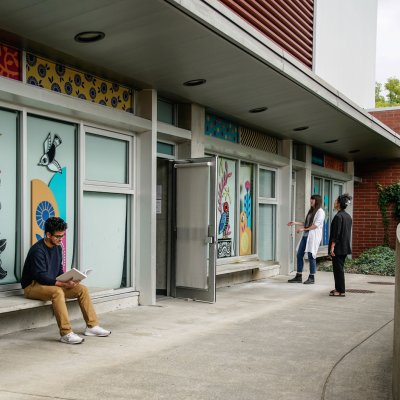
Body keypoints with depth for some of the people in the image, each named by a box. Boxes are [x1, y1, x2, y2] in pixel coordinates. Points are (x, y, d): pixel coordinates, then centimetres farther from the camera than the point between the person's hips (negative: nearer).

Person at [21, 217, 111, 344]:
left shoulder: (58, 248, 7)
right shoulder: (37, 250, -20)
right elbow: (41, 276, -26)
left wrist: (68, 280, -9)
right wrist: (64, 284, -31)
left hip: (53, 284, 8)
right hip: (33, 286, -8)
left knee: (82, 289, -7)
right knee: (57, 292, -38)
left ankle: (92, 326, -1)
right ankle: (66, 334, -37)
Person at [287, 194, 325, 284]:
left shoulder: (320, 212, -5)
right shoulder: (311, 211, 21)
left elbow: (316, 225, -13)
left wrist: (304, 229, -14)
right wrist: (295, 223, 17)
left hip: (314, 235, -8)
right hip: (305, 235, 8)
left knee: (311, 256, -5)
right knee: (299, 255, 4)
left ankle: (311, 278, 6)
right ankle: (298, 277, 10)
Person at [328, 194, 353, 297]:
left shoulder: (338, 216, -17)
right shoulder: (348, 216, 10)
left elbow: (336, 233, -20)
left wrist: (332, 247, -17)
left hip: (338, 247, -9)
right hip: (345, 247, 9)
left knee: (338, 268, -2)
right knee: (340, 268, 17)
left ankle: (341, 291, 1)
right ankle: (339, 288, 24)